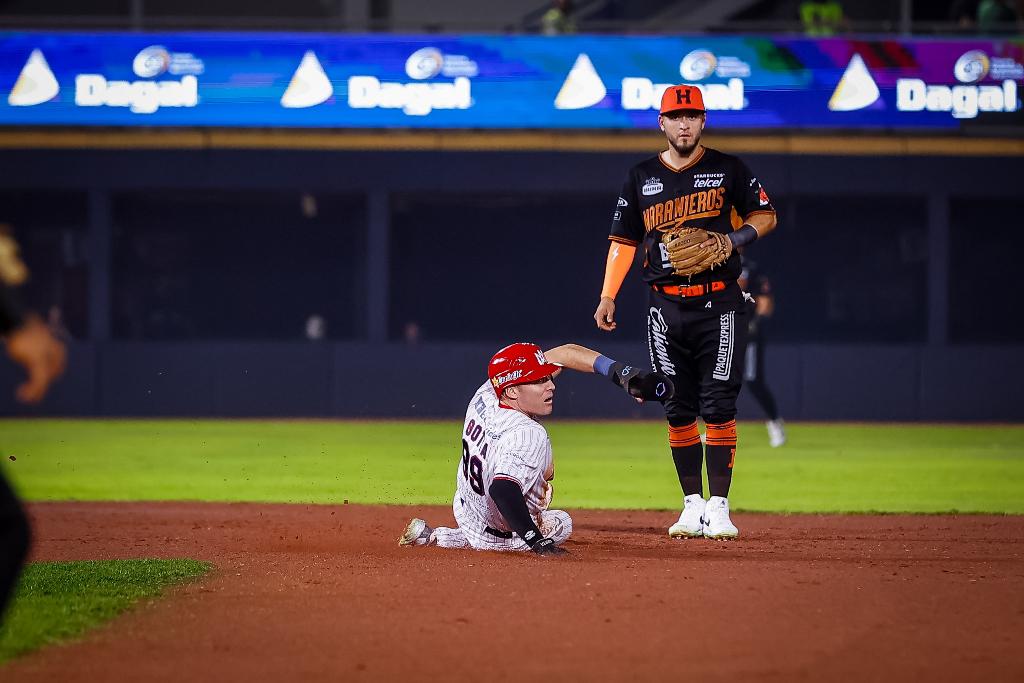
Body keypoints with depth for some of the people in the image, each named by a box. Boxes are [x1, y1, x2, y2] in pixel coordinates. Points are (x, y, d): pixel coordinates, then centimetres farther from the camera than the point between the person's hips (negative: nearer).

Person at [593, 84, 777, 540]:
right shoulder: (641, 177, 10)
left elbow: (765, 216, 10)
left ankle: (718, 507, -5)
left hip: (719, 305, -2)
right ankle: (693, 506, 9)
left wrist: (732, 241, -10)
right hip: (666, 309, 2)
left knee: (718, 407, -7)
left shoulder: (728, 170, 4)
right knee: (678, 411, 3)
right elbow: (623, 240, 11)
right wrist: (607, 298, 1)